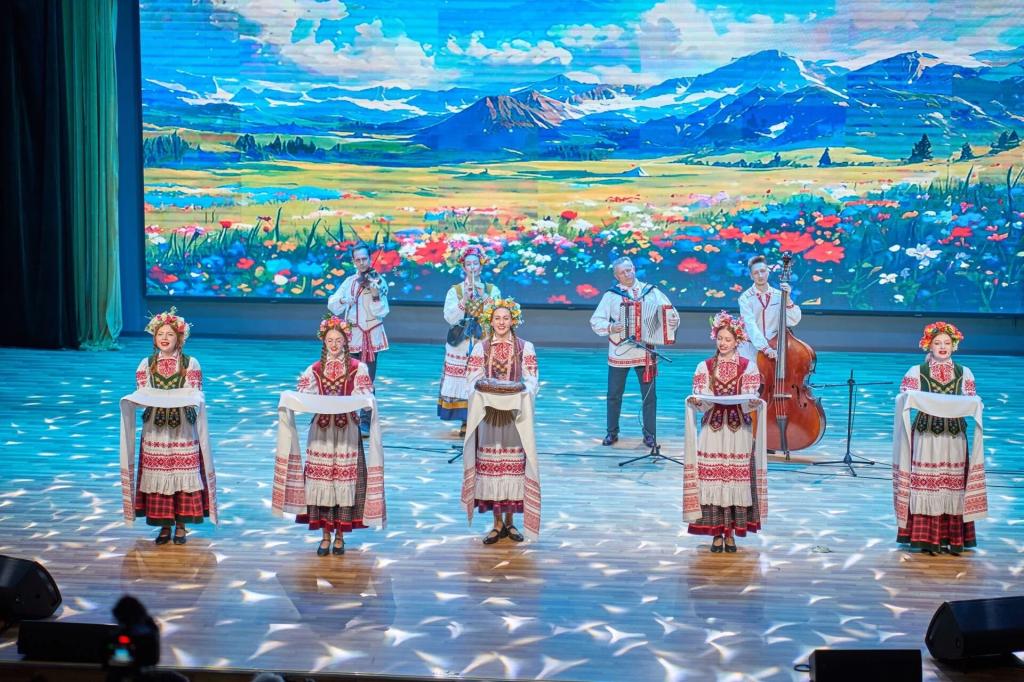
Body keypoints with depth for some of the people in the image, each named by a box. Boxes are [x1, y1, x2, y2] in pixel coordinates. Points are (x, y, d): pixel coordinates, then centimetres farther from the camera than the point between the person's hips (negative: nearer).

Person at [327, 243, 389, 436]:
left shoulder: (378, 281, -4)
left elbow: (381, 312, -12)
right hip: (350, 336, 4)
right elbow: (332, 304, 7)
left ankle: (365, 422, 2)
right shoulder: (349, 282, 9)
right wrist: (342, 300, -13)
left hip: (371, 336, -4)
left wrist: (375, 295, -30)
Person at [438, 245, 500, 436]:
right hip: (461, 343, 0)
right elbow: (450, 317, -5)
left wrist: (484, 298, -12)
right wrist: (464, 300, -15)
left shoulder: (492, 290, 9)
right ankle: (465, 422, 5)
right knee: (462, 381, -4)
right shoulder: (455, 290, 7)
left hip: (484, 342, 0)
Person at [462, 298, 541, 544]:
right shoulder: (480, 348, 8)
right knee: (490, 462, 0)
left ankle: (509, 520, 11)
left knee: (514, 462, 0)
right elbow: (473, 380, 2)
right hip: (488, 413, 1)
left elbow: (532, 381, -1)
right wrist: (485, 388, -18)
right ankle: (497, 522, 8)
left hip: (515, 413, -1)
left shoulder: (525, 347, 5)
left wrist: (518, 391, -20)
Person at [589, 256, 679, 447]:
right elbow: (596, 321, -1)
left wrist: (673, 321, -16)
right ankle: (612, 432, 21)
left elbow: (669, 312, 4)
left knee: (649, 395, 4)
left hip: (645, 352, 0)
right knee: (614, 394, 8)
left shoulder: (651, 292, 3)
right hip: (619, 354, 0)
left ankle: (650, 433, 15)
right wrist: (610, 328, -18)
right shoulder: (611, 295, 0)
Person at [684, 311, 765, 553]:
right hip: (712, 429, 1)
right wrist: (696, 402, -20)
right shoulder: (704, 367, 6)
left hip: (738, 431, -1)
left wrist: (753, 403, -24)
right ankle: (716, 533, 7)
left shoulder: (748, 367, 3)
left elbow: (749, 401, -2)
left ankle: (731, 533, 10)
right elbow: (701, 401, 1)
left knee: (737, 479, 0)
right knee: (711, 479, -2)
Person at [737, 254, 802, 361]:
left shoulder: (779, 295, 3)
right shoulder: (745, 298, -7)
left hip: (774, 349, 2)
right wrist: (764, 347, -29)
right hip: (751, 349, -2)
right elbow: (751, 326, -18)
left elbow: (792, 321, -5)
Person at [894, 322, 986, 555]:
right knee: (925, 482, -5)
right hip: (926, 434, -2)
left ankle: (954, 538, 6)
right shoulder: (916, 372, 7)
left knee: (954, 483, 0)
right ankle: (926, 538, 1)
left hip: (954, 435, 2)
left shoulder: (964, 373, 12)